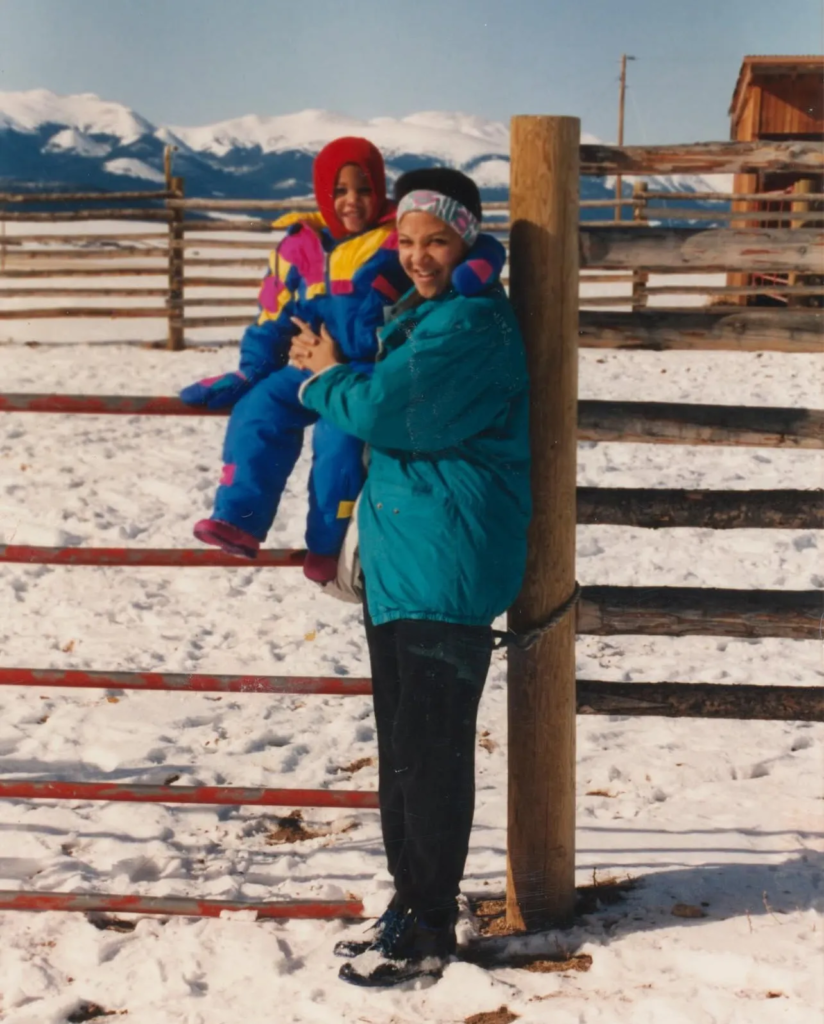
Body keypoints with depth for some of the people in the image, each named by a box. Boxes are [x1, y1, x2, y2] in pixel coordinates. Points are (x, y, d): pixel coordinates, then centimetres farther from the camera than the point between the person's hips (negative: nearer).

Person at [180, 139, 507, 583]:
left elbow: (481, 247, -8)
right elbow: (273, 319, 13)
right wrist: (246, 375, 7)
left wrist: (471, 271, -31)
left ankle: (329, 545, -14)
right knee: (258, 411, -18)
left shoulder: (403, 236, -3)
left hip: (374, 372, -5)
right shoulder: (300, 246, 8)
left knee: (340, 434, -29)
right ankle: (238, 519, -16)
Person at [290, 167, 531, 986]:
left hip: (447, 565, -10)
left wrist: (324, 378, -2)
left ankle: (428, 932, 6)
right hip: (397, 556, 10)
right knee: (401, 742, 15)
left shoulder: (468, 325, -16)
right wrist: (334, 373, 10)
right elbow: (391, 407, 27)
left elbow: (382, 408, -20)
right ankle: (408, 906, 26)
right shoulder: (416, 313, 17)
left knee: (431, 748, -4)